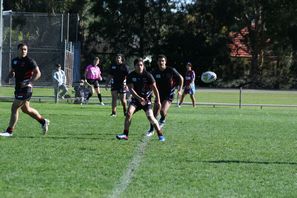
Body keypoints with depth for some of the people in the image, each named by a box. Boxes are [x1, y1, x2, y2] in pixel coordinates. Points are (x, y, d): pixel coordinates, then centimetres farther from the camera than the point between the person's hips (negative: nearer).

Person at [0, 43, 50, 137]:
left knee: (14, 108, -8)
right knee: (26, 109, 19)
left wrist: (29, 82, -26)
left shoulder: (30, 61, -12)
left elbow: (38, 73, -15)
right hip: (18, 87, 9)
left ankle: (9, 131, 1)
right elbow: (12, 71, 25)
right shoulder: (15, 61, 11)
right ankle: (43, 121, 35)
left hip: (25, 88, -9)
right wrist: (9, 77, 2)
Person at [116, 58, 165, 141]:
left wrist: (158, 101, -6)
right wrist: (139, 98, -26)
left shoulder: (148, 75, -10)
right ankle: (125, 134, -11)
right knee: (129, 113, -18)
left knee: (150, 117, -14)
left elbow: (154, 88, -5)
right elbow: (131, 89, -12)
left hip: (146, 99, -2)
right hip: (135, 98, 2)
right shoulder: (131, 76, -6)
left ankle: (160, 135, -2)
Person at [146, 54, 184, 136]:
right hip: (159, 94, 3)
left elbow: (181, 78, 0)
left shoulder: (171, 70, -13)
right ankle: (151, 130, 18)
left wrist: (179, 90, -4)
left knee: (163, 111, -22)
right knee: (155, 113, -1)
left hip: (169, 94, -3)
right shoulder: (155, 72, -6)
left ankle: (163, 120, 13)